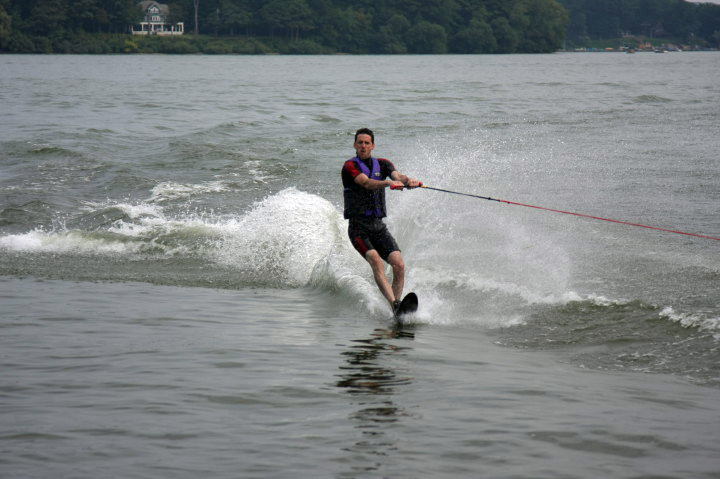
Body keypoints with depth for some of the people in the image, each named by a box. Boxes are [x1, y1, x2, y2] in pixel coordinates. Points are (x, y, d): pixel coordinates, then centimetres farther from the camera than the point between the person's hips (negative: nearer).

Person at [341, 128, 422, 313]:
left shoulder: (382, 164, 13)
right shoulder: (350, 166, -3)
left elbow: (397, 175, -6)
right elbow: (366, 183, -21)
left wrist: (408, 180, -31)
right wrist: (388, 183, -40)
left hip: (379, 226, 5)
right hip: (358, 227, -5)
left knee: (399, 265, -15)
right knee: (376, 261, -27)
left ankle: (396, 305, -10)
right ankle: (394, 304, -38)